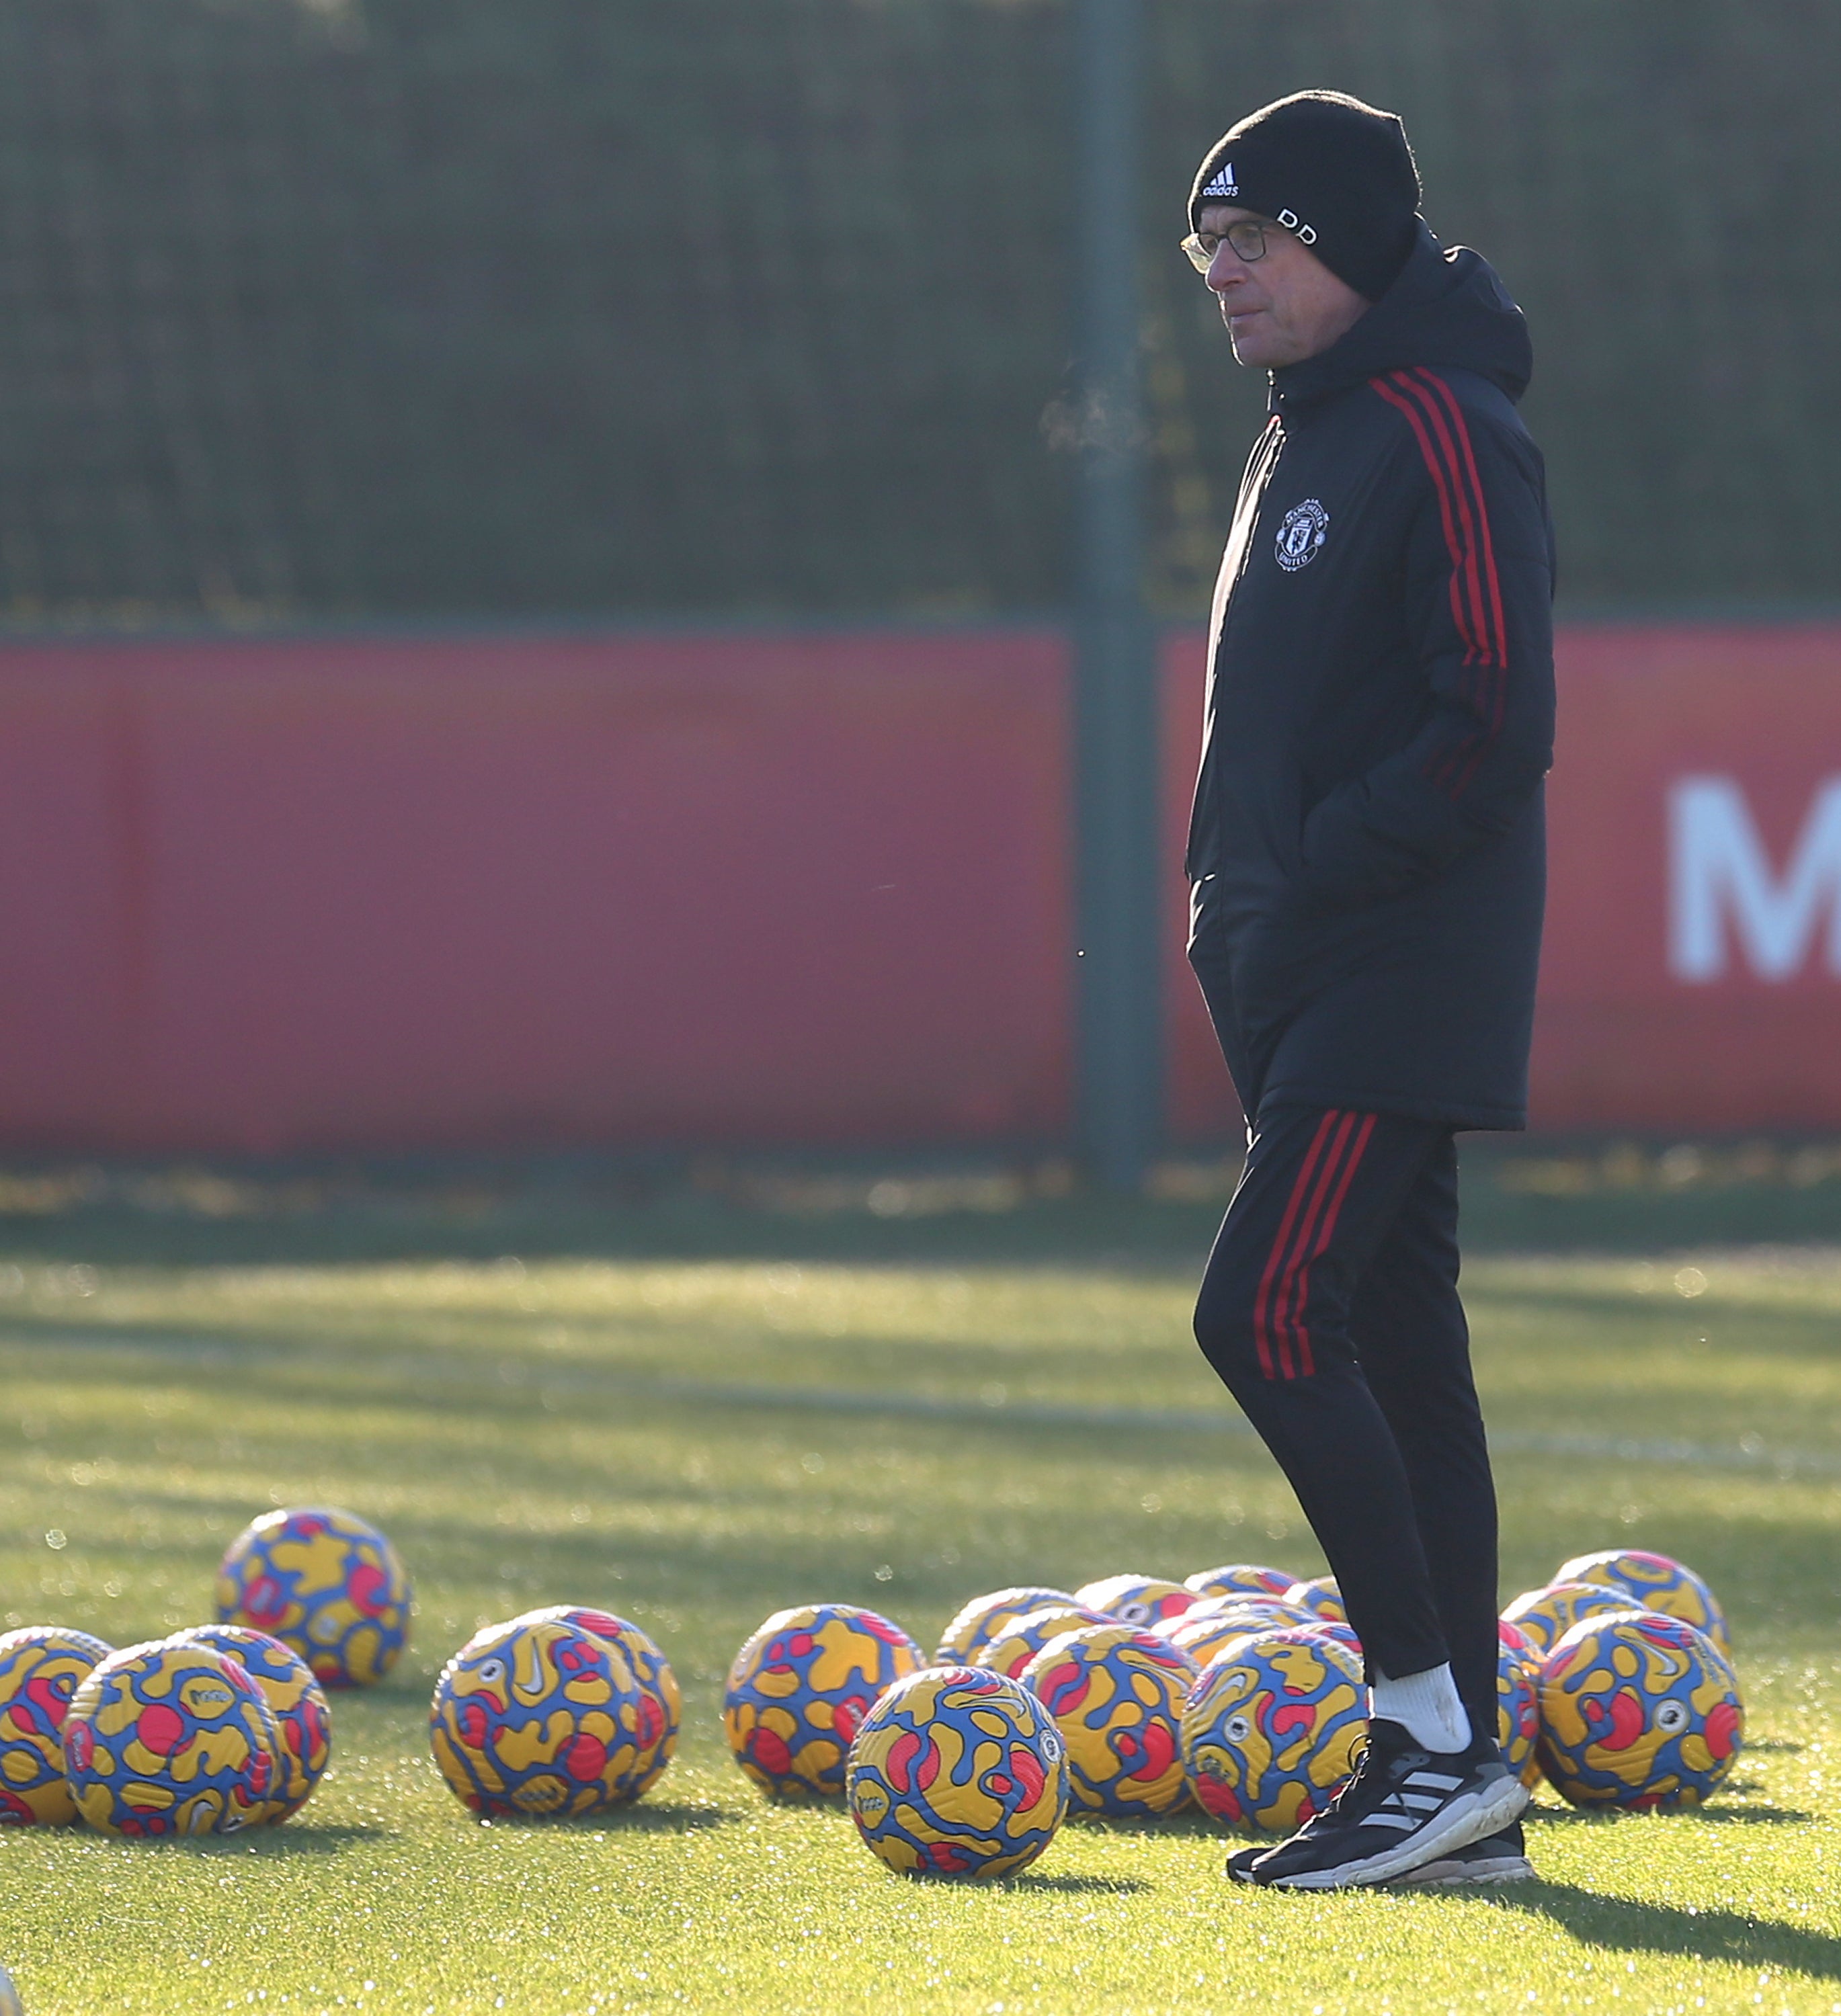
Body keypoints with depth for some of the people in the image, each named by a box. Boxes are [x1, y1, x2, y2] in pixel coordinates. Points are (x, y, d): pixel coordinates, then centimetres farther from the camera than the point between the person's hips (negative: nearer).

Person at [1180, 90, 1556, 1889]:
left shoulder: (1443, 435, -13)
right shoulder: (1299, 443, 18)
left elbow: (1496, 725, -20)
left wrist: (1316, 875, -19)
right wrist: (1245, 901, 13)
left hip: (1399, 983, -10)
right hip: (1311, 985, 10)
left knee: (1267, 1315, -15)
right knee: (1393, 1345, 9)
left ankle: (1434, 1734, -11)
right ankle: (1461, 1785, 11)